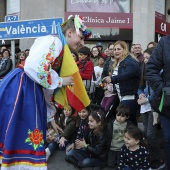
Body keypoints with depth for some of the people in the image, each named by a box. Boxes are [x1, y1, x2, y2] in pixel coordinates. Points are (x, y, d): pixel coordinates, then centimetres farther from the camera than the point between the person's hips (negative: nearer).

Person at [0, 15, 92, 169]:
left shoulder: (62, 53, 19)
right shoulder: (53, 41, -10)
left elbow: (48, 89, 21)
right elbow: (33, 67, -28)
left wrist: (51, 117, 22)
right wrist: (60, 81, -13)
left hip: (32, 91, 10)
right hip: (20, 87, -9)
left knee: (27, 137, 12)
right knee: (14, 132, -3)